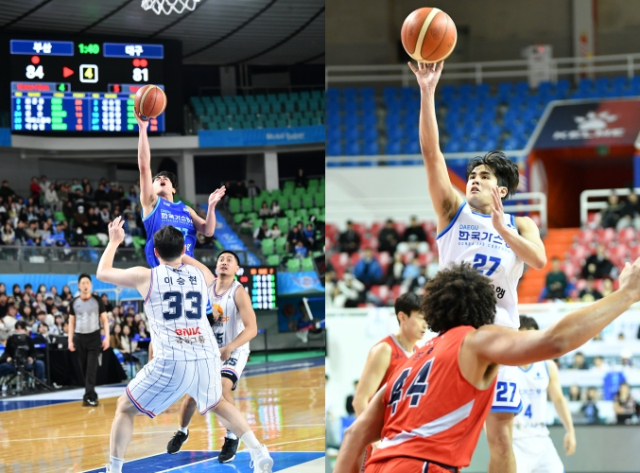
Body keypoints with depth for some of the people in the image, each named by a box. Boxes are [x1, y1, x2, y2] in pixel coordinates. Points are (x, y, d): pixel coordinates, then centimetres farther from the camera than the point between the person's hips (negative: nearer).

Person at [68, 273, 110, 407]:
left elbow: (104, 319, 2)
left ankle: (89, 396, -15)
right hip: (79, 337, 3)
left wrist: (107, 337, -7)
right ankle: (91, 395, 18)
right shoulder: (74, 303, 5)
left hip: (94, 336, -3)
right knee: (84, 369, 6)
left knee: (92, 368, -11)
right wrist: (70, 340, 2)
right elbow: (71, 322, 10)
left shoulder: (97, 300, -1)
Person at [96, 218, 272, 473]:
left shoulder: (145, 276, 3)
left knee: (125, 408, 15)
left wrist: (114, 241, 34)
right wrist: (181, 253, 49)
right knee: (217, 403, 34)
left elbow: (102, 273, 19)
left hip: (171, 363, -4)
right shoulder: (201, 276, 13)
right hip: (207, 359, 4)